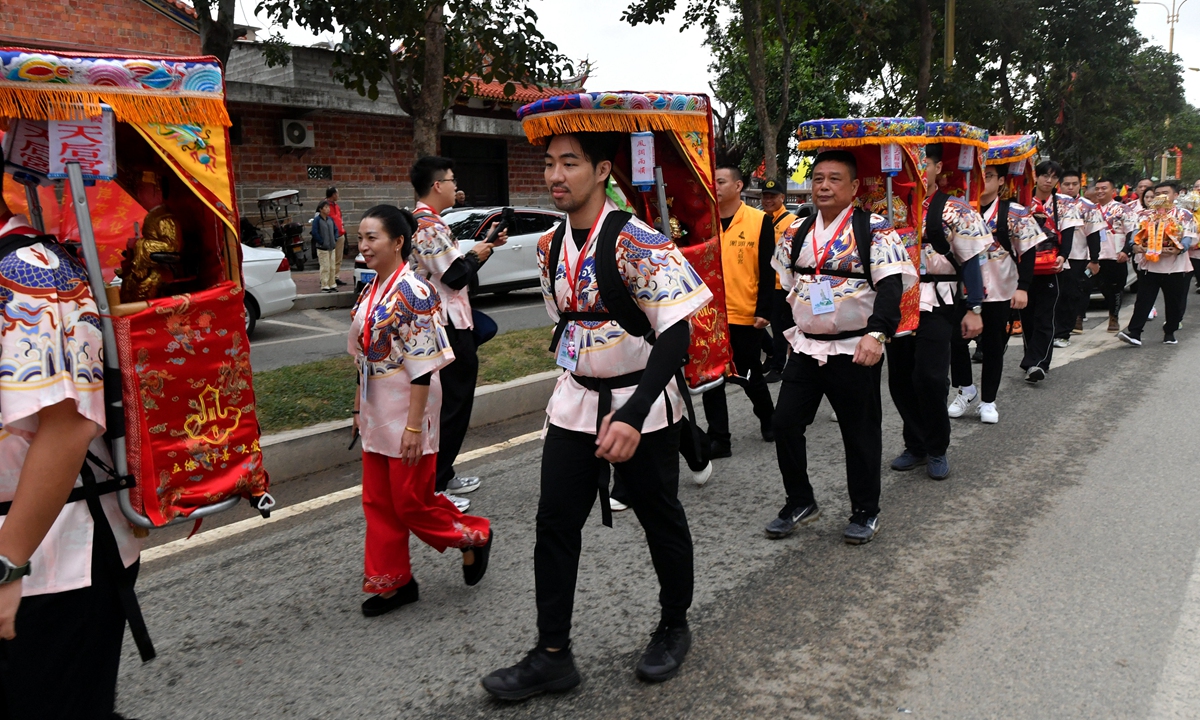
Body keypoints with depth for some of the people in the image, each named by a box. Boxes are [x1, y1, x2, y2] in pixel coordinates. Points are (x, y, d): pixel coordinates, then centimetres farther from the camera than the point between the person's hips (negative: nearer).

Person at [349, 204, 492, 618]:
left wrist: (414, 426, -21)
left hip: (407, 412, -8)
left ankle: (475, 537, 25)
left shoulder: (411, 293, -18)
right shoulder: (370, 291, 8)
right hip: (376, 413, 8)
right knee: (378, 502, 12)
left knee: (411, 501, 1)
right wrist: (359, 409, 17)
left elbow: (422, 367, -20)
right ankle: (389, 582, 25)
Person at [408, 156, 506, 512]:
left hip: (446, 325, 11)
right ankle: (432, 489, 1)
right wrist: (475, 255, -3)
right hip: (449, 327, -11)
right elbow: (456, 276, -22)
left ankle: (442, 475, 28)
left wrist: (488, 246, 14)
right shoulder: (429, 225, -18)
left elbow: (453, 269, 18)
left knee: (451, 404, 18)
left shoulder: (425, 222, 16)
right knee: (452, 407, -5)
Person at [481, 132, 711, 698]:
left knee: (659, 518, 11)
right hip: (574, 403, 6)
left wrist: (634, 416, -33)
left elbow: (675, 332, -25)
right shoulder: (549, 248, 2)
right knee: (555, 523, 3)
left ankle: (674, 628, 34)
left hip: (642, 403, -6)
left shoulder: (638, 242, -20)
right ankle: (552, 655, 14)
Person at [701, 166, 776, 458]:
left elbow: (767, 269, -5)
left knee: (750, 376, 11)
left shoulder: (759, 221, -4)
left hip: (746, 315, -3)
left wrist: (764, 310, -10)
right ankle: (718, 439, 11)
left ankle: (768, 420, 37)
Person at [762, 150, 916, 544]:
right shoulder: (796, 232, 9)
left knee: (860, 433, 6)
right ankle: (800, 501, 21)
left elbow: (890, 286, -18)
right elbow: (784, 286, 19)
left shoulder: (875, 230, -8)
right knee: (785, 423, 2)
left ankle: (865, 511, 24)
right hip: (805, 348, 5)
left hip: (855, 350, -5)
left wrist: (876, 334, -32)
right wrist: (788, 332, 14)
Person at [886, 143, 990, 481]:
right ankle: (915, 445, 24)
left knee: (930, 378, -10)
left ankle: (937, 450, 10)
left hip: (936, 307, -5)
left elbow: (971, 260, -6)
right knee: (900, 379, 7)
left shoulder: (954, 210, -4)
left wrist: (974, 309, -10)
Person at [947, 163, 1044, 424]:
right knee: (955, 341, 2)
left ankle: (988, 401, 18)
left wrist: (1022, 287, -11)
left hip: (998, 292, -2)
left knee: (993, 347, 6)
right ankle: (966, 389, 25)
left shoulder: (1014, 213, -4)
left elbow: (1027, 252, -4)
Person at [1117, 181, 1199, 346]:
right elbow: (1137, 234, 6)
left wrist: (1179, 249, -24)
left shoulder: (1184, 215, 3)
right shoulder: (1145, 215, 11)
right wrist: (1135, 246, -15)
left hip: (1175, 266, -1)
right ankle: (1134, 333, -10)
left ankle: (1169, 332, 22)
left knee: (1175, 302, 8)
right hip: (1148, 265, 1)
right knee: (1143, 301, -4)